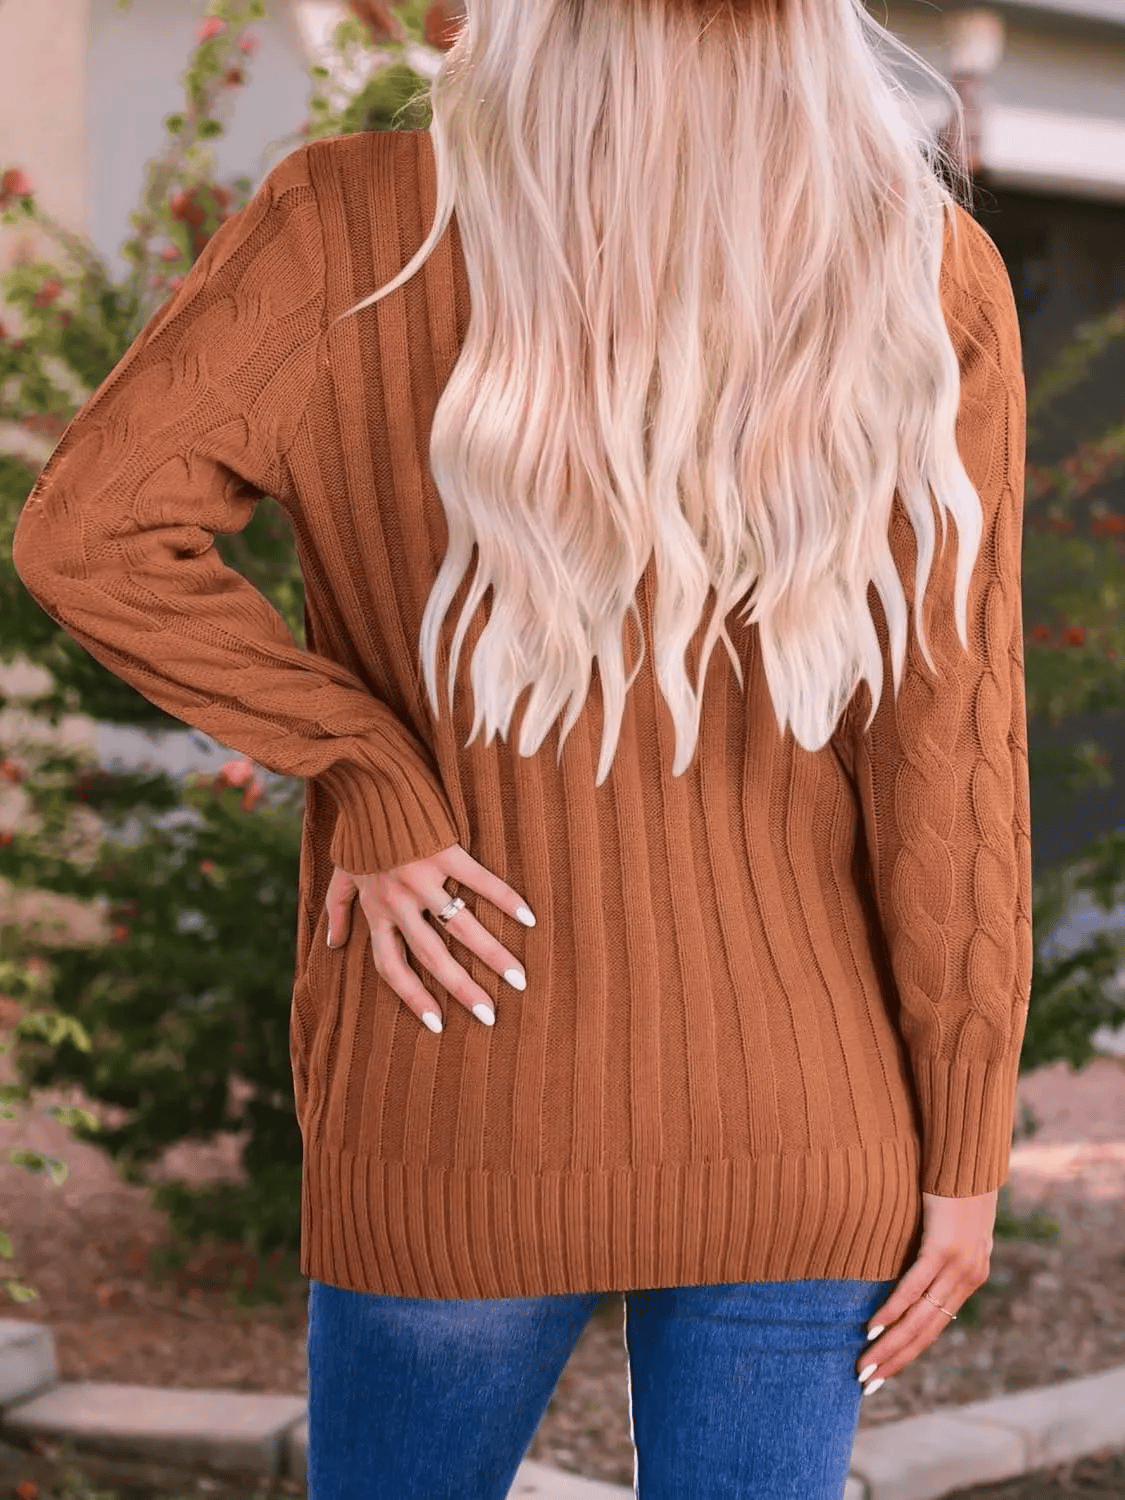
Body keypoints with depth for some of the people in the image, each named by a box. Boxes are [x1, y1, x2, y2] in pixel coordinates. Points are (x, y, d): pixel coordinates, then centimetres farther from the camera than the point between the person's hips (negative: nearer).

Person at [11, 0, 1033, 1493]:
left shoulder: (364, 221, -10)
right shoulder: (933, 274, -8)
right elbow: (953, 752, -7)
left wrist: (374, 793, -11)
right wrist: (964, 1150, 1)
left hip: (468, 1119, 0)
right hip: (805, 1143, 1)